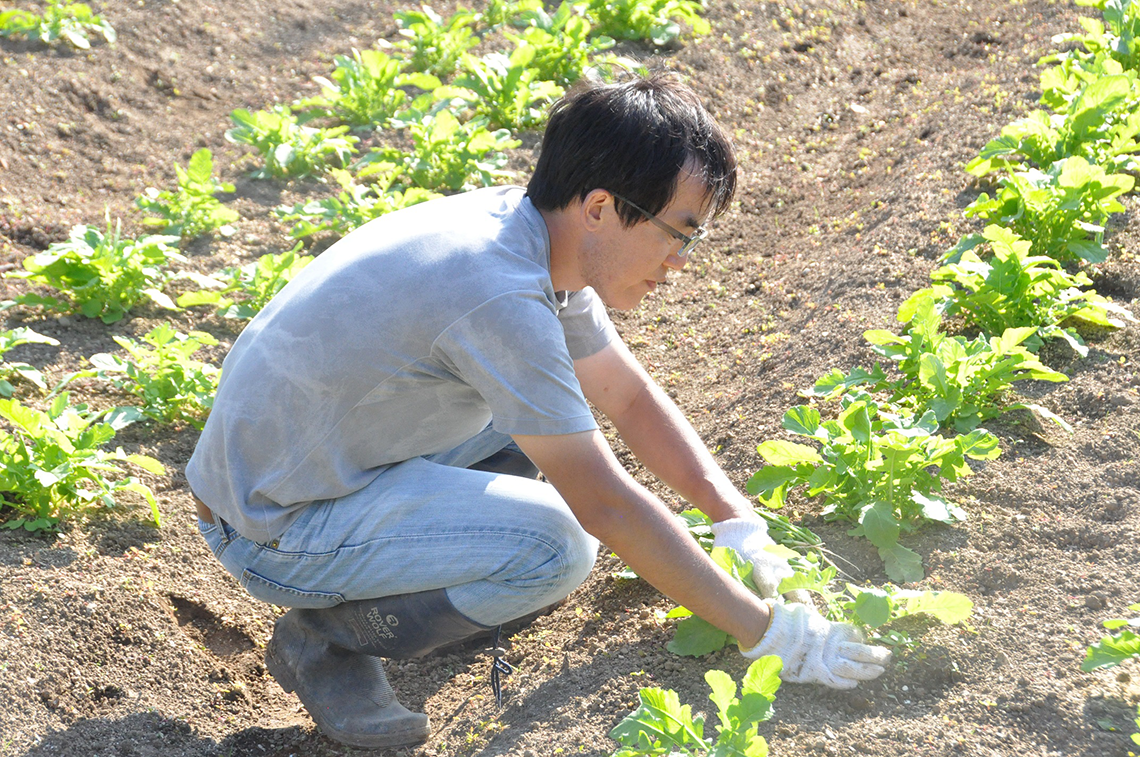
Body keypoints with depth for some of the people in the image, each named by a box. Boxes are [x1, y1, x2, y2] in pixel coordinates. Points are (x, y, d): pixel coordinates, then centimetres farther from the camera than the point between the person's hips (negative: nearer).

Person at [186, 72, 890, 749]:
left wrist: (744, 528, 2)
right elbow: (606, 504, -26)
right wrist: (767, 632, -18)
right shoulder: (497, 294, -30)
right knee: (556, 546, -24)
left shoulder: (534, 237, -2)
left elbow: (631, 396, 10)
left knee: (555, 403, 9)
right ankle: (326, 637, -5)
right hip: (274, 529, -9)